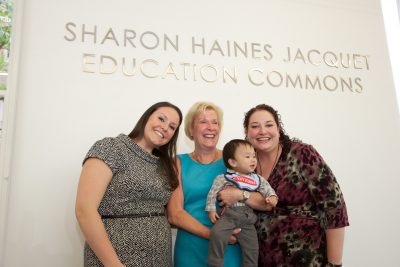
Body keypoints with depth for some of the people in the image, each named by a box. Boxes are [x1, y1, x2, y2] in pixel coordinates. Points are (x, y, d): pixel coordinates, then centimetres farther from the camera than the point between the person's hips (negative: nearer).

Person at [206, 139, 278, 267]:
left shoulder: (258, 179, 11)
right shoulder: (224, 178, -1)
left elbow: (267, 189, 10)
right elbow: (213, 192, 1)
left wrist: (272, 197, -11)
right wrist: (211, 209, -3)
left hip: (247, 218, 4)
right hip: (228, 214, -4)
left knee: (252, 248, 7)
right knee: (217, 234, -28)